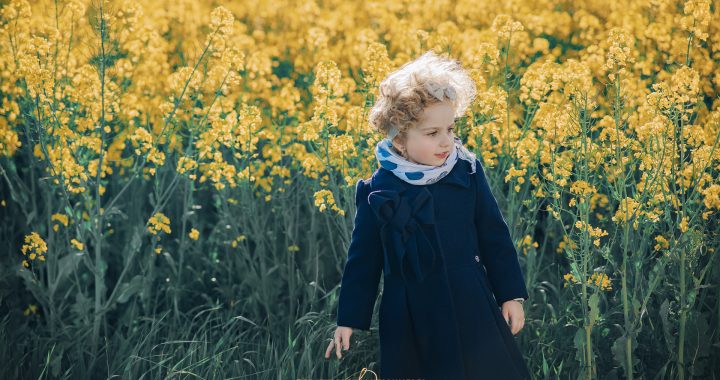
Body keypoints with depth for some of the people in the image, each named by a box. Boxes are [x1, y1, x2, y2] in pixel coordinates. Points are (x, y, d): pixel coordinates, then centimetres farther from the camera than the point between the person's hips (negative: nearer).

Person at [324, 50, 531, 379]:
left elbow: (495, 238, 7)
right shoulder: (376, 191, -5)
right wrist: (349, 320, 4)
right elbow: (363, 259, 3)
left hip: (472, 310, 1)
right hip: (410, 322, -1)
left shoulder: (467, 173, -2)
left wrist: (512, 294, 6)